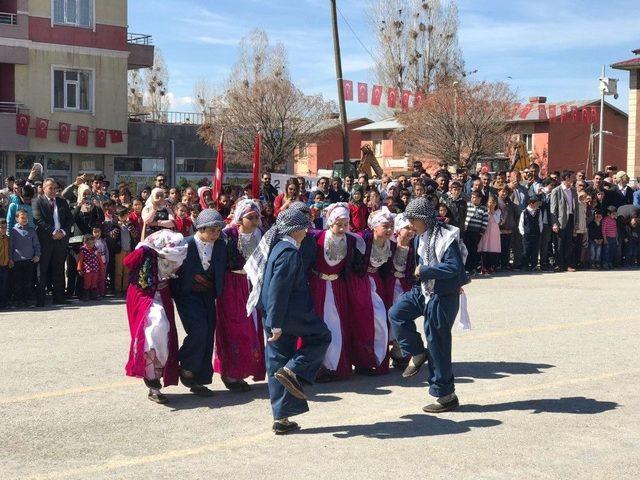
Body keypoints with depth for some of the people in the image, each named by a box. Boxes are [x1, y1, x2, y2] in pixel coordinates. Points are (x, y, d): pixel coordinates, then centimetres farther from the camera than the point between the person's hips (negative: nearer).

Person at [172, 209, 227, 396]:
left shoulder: (221, 246, 1)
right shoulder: (185, 245, -14)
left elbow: (222, 271, 11)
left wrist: (219, 293, 6)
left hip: (208, 296, 5)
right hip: (187, 295, -5)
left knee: (207, 337, 4)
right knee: (198, 330, -20)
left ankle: (199, 381, 13)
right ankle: (186, 369, 2)